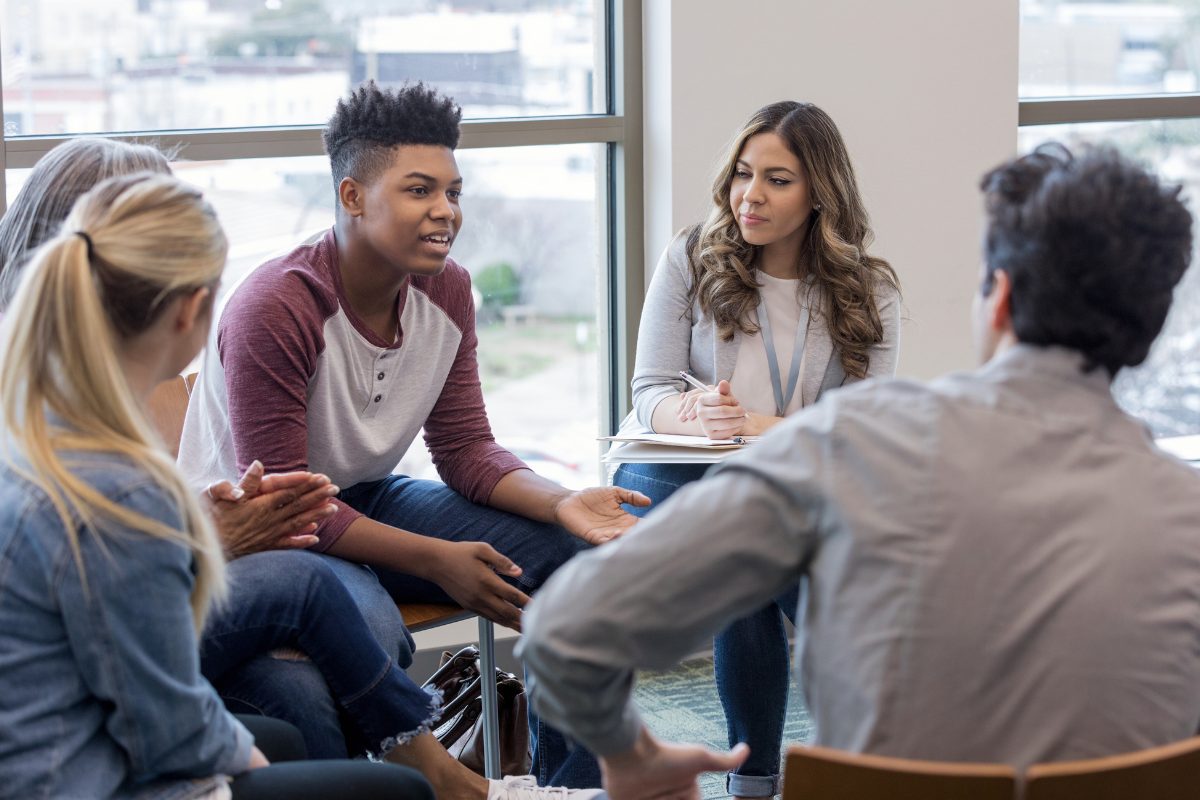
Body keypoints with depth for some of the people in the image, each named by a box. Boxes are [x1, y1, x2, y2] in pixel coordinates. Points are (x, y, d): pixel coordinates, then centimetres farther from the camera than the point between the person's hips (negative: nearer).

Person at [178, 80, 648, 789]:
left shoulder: (447, 290, -3)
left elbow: (466, 449, 0)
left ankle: (570, 784, 4)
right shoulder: (275, 310, -25)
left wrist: (562, 504, -20)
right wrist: (436, 560, -29)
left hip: (370, 499, 7)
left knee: (577, 554, -7)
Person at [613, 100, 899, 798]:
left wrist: (758, 426, -24)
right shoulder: (693, 258, 4)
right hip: (682, 476, -1)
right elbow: (651, 390, 0)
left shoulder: (867, 290, 4)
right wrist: (699, 418, -25)